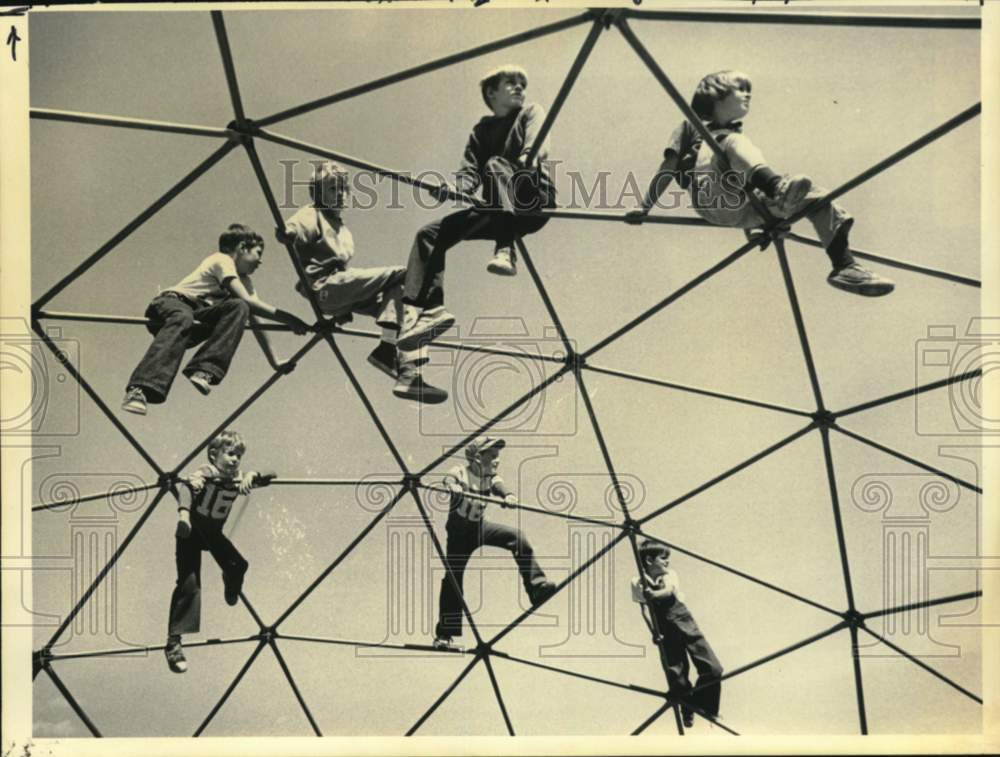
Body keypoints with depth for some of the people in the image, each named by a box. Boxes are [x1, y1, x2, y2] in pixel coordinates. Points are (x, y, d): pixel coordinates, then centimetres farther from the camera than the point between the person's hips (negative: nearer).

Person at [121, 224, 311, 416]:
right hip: (171, 303, -6)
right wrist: (288, 318, -17)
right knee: (182, 320, -44)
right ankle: (138, 389, -58)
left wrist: (275, 362, 10)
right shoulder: (222, 260, -5)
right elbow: (247, 300, -18)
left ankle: (204, 371, -36)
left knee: (239, 308, -22)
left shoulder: (245, 281, 21)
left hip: (198, 319, 6)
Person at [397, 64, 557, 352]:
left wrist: (523, 164, -34)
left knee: (495, 165, -32)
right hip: (498, 211, 5)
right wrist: (455, 185, -18)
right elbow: (470, 171, 6)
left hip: (534, 202, -5)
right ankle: (427, 309, -19)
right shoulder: (482, 130, 20)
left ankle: (505, 251, -48)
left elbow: (534, 152, -11)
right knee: (430, 234, -7)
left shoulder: (531, 113, 10)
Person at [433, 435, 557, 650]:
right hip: (459, 532, -4)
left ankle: (537, 587, -15)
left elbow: (498, 486, -26)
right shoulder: (459, 473, -18)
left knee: (517, 537, -15)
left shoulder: (490, 476, -5)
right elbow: (449, 481, -39)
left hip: (479, 527, 4)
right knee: (453, 579, -5)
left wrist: (507, 496, -50)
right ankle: (443, 634, 5)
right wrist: (454, 488, -64)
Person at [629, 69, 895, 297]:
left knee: (816, 196, -10)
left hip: (744, 208, 5)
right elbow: (668, 168, 11)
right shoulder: (691, 127, 22)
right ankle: (777, 186, -54)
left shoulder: (738, 138, 36)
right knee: (732, 142, -28)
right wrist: (645, 207, 2)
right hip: (712, 200, -5)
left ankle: (844, 266, -20)